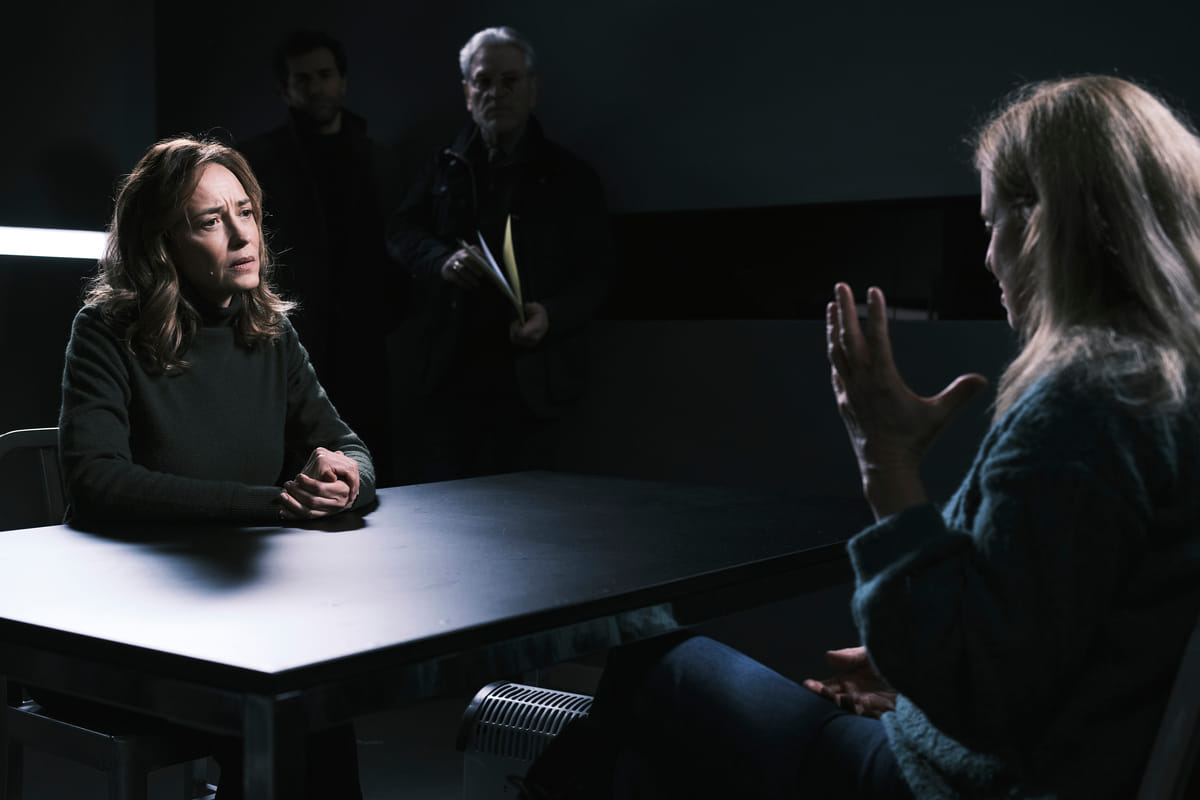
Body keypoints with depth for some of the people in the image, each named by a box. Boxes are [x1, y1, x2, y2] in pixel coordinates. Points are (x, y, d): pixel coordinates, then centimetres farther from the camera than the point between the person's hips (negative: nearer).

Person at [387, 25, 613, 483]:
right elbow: (400, 231, 15)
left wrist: (551, 315, -18)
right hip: (445, 372, 2)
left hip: (527, 380, -2)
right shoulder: (447, 168, 13)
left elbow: (594, 275, 2)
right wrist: (441, 260, -7)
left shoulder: (570, 178, 5)